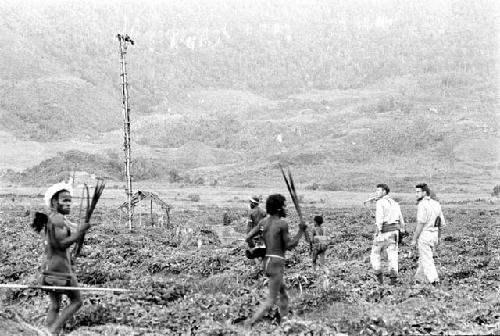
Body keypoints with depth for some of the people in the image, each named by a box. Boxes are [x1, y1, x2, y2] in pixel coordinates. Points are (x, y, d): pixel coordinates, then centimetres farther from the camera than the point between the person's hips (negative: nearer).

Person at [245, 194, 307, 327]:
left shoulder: (265, 220, 7)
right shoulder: (282, 223, -12)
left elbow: (248, 237, 4)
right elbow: (289, 246, -8)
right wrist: (301, 231, -2)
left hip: (266, 262, 8)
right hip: (276, 263, -8)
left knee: (284, 295, 20)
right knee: (271, 301, -5)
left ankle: (285, 322, 21)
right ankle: (250, 324, -15)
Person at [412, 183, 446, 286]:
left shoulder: (422, 205, -15)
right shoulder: (436, 204, 10)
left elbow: (420, 223, -21)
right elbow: (442, 223, 13)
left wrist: (414, 239, -16)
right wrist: (438, 238, 21)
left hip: (424, 235, -8)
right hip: (434, 234, 8)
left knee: (427, 260, -2)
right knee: (423, 257, 20)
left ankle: (434, 280, -7)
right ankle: (419, 278, 30)